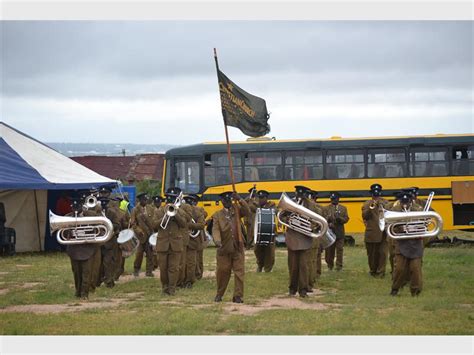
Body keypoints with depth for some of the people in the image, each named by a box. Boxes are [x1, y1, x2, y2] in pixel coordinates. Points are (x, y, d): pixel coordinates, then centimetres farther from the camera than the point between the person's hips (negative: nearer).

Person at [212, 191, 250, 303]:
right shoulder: (217, 215, 3)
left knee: (239, 272, -1)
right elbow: (215, 229, -9)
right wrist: (217, 240, -27)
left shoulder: (236, 209, 7)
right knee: (222, 272, 7)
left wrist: (240, 200, -19)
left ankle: (238, 296, 4)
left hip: (238, 247, 1)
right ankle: (219, 294, 24)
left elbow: (247, 212, -11)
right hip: (224, 249, -1)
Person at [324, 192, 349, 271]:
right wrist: (328, 224, -21)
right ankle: (330, 265, 16)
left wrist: (339, 218, -16)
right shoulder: (326, 208, 6)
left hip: (340, 232, 0)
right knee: (329, 250, 4)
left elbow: (346, 219, 2)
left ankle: (339, 265, 1)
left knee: (340, 249, -3)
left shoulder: (343, 208, 10)